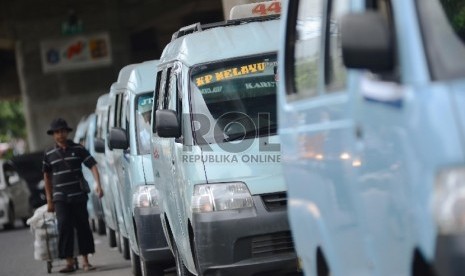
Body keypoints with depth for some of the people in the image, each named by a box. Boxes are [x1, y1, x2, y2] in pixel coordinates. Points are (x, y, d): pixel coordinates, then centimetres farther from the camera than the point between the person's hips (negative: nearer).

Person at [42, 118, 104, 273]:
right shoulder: (49, 154, 4)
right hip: (60, 198, 0)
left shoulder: (78, 149, 1)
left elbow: (92, 165, -3)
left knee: (83, 227, 4)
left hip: (79, 196, 0)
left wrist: (98, 184, -19)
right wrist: (49, 200, 10)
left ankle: (85, 261, 13)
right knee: (65, 227, -9)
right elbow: (47, 176, 12)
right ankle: (69, 262, -5)